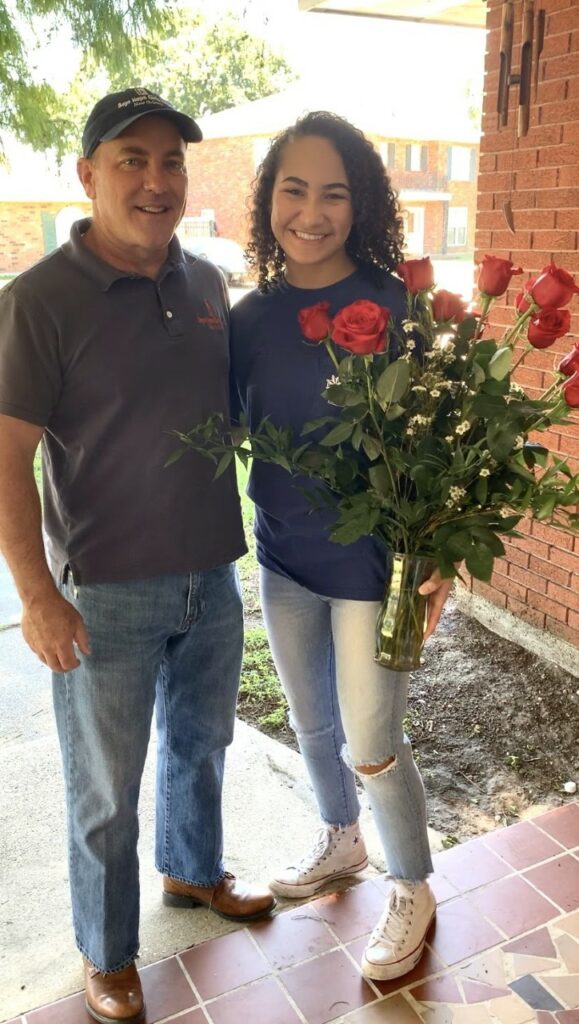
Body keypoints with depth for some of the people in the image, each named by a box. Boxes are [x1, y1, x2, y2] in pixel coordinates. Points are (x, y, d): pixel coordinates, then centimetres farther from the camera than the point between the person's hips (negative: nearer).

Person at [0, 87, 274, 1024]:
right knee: (106, 790, 12)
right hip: (106, 593, -5)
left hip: (212, 575, 6)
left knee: (201, 743, 25)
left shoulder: (208, 284, 3)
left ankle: (194, 870, 53)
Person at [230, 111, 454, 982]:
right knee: (312, 724, 22)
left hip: (371, 562, -5)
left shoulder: (393, 306, -14)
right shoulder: (252, 315, 0)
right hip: (283, 556, 5)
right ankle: (340, 840, 51)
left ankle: (413, 892, 35)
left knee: (371, 746, 7)